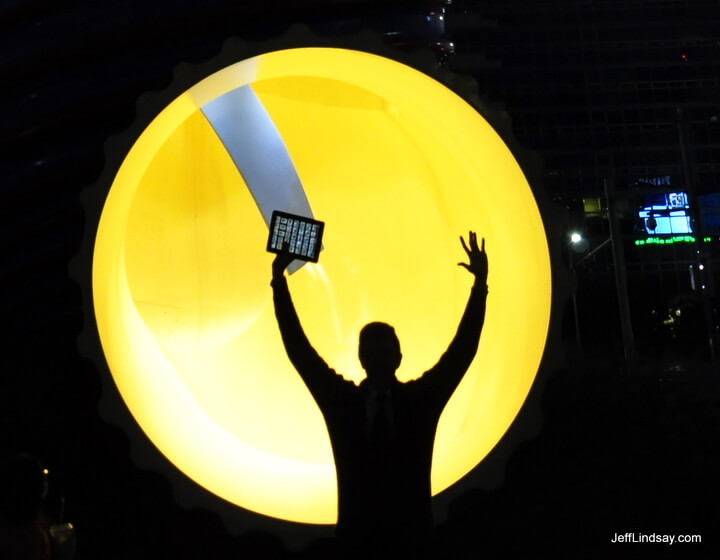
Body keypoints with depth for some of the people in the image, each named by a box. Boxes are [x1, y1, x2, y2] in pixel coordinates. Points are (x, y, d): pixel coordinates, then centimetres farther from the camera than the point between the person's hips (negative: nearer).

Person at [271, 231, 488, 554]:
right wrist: (279, 280, -8)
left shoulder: (421, 399, 2)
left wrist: (480, 285, -12)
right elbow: (299, 351, -2)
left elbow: (462, 350, -4)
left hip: (412, 537, 0)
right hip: (357, 539, 0)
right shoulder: (341, 400, 1)